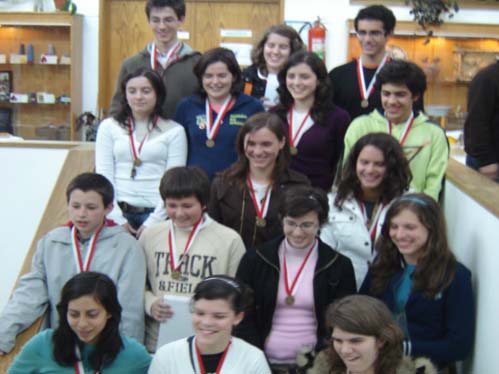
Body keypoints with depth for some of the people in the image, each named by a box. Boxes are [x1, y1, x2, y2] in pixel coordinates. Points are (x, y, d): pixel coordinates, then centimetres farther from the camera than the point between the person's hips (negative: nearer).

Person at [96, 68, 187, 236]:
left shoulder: (174, 131, 6)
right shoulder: (108, 127, 11)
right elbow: (103, 175, 4)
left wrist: (152, 222, -8)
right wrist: (118, 219, -6)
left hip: (156, 212, -1)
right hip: (119, 211, 1)